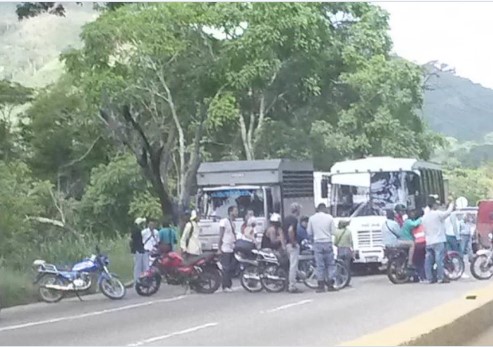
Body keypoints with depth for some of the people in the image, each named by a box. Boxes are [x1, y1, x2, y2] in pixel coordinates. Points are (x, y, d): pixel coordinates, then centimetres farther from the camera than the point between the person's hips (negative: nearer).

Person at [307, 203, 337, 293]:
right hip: (327, 242, -1)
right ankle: (330, 284, 7)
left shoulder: (312, 218, -1)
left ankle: (321, 286, 2)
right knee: (330, 264, 10)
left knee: (319, 265, 3)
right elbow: (333, 231, -1)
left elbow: (309, 232, 4)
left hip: (317, 243, 1)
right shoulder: (329, 217, -4)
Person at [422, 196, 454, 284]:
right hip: (438, 241, -7)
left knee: (428, 260, 5)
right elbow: (448, 212, -3)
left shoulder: (424, 217, 11)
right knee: (439, 259, -6)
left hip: (428, 242, 7)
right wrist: (451, 204, 13)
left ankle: (429, 278, 6)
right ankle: (440, 278, -9)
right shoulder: (437, 214, -10)